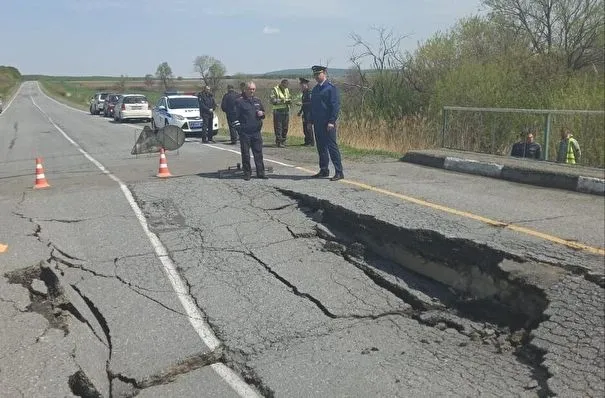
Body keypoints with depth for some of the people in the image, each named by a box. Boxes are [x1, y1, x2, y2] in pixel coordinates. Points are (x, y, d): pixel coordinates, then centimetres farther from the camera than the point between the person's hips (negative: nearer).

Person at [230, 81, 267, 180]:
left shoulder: (257, 100, 13)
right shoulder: (239, 101, -3)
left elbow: (263, 111, 25)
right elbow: (234, 115, -5)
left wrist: (262, 114, 1)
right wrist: (238, 127, -12)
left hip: (256, 132, 5)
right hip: (244, 132, -4)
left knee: (258, 153, 7)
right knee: (245, 154, 2)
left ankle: (260, 172, 13)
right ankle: (247, 173, 10)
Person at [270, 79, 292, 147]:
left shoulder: (287, 90, 16)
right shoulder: (275, 90, -4)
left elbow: (290, 101, 16)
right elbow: (272, 101, -14)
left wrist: (289, 101, -7)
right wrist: (281, 100, -22)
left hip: (286, 111, 6)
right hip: (278, 111, -6)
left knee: (285, 127, 7)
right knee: (278, 127, -7)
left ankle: (283, 141, 16)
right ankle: (278, 142, -4)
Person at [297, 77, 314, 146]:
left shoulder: (309, 93, -12)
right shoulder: (304, 93, 17)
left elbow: (310, 102, -22)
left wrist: (302, 104, -22)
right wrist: (300, 111, 22)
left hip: (309, 113, -10)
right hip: (305, 114, 10)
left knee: (309, 128, -8)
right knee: (305, 128, 11)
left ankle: (311, 142, -4)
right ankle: (307, 142, 17)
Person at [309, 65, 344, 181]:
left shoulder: (331, 88, -7)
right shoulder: (315, 89, 16)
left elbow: (336, 106, -12)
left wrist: (332, 121, -18)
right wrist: (310, 121, 14)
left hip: (328, 124, -8)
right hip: (317, 123, 8)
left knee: (332, 147, -7)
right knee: (321, 147, 11)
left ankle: (339, 172, -3)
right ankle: (324, 170, 20)